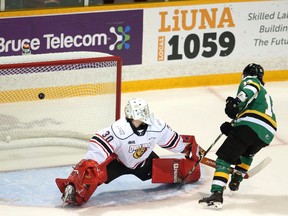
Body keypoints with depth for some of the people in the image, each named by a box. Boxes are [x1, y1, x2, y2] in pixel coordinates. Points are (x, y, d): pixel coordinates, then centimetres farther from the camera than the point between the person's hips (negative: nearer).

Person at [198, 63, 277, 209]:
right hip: (268, 133, 8)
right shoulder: (265, 94, 39)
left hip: (250, 125, -8)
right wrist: (231, 127, 19)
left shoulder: (249, 80, 16)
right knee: (247, 153, 39)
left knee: (224, 157, -9)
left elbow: (251, 87, -11)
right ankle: (235, 182, 38)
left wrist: (237, 102, -23)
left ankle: (216, 193, -25)